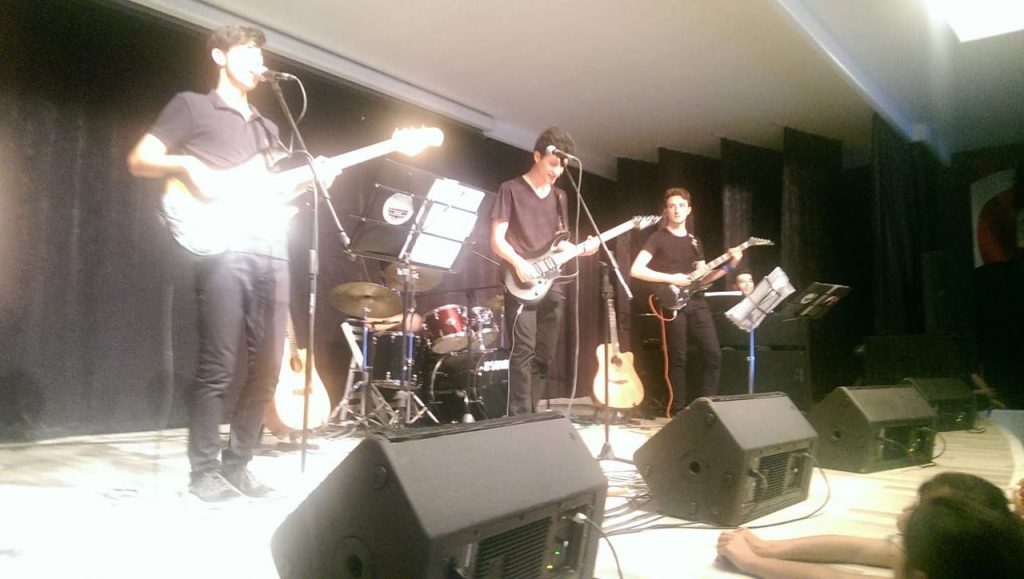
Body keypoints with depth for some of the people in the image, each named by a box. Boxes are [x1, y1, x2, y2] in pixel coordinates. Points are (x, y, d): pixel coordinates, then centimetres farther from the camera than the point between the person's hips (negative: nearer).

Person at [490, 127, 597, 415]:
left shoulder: (559, 197, 17)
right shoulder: (511, 189, -1)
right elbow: (496, 239, -6)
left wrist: (582, 248, 1)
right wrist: (519, 263, -20)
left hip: (552, 285, 6)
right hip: (522, 284, -6)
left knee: (543, 356, 7)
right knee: (523, 351, -14)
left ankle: (532, 413, 15)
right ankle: (520, 418, -12)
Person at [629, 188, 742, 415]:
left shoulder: (694, 241, 19)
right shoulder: (658, 238, 0)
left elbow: (702, 278, 16)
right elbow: (635, 270, -12)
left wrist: (729, 266, 4)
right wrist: (671, 279, -16)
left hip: (696, 301, 6)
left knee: (713, 354, -1)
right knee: (678, 359, -3)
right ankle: (679, 411, 6)